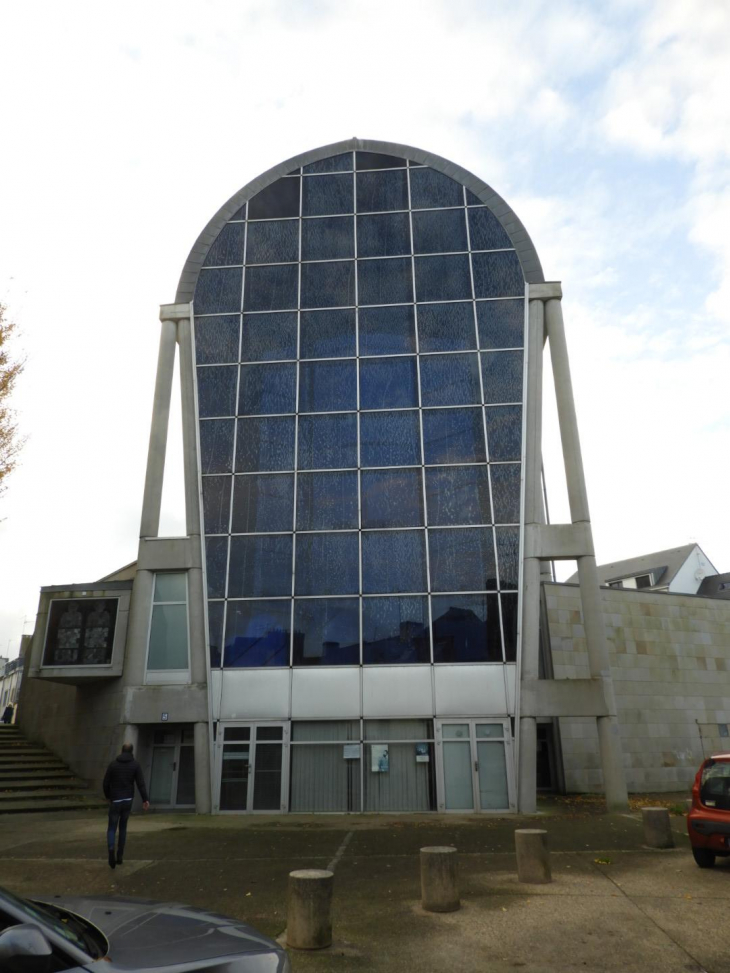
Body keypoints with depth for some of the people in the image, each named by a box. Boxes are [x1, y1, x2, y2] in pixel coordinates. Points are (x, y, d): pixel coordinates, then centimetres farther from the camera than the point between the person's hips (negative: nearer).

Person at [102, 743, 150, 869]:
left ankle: (111, 850, -22)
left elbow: (106, 783, -1)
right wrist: (145, 799, -9)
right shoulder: (135, 765, -2)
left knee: (111, 828, 6)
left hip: (115, 801, -1)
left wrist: (108, 796, 17)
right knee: (123, 827, 18)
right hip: (128, 800, 1)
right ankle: (120, 856, 18)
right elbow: (141, 783, -10)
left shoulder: (113, 764, -2)